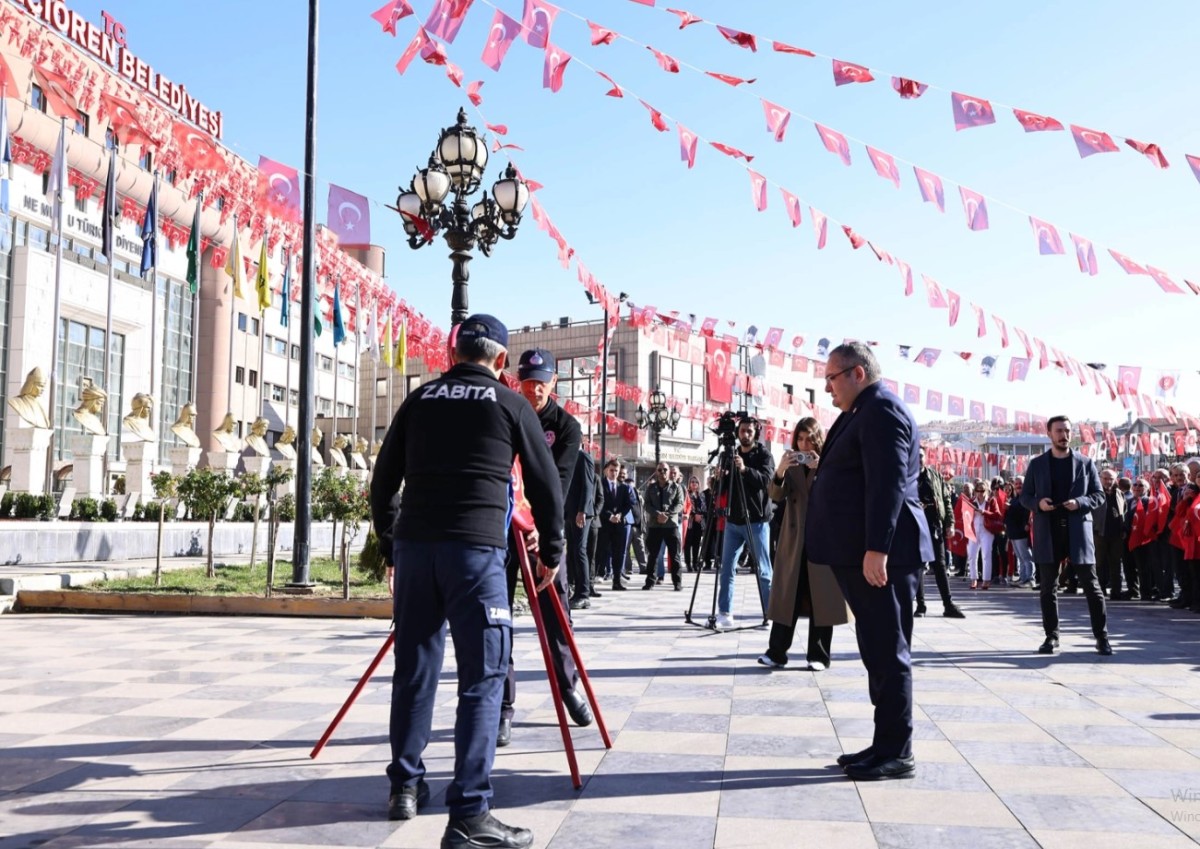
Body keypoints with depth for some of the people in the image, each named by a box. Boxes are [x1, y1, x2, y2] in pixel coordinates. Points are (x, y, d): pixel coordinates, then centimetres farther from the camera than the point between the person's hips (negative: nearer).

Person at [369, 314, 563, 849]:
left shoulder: (419, 400, 13)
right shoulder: (510, 403, 5)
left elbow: (383, 479, 15)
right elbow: (546, 483, 7)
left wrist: (390, 533, 29)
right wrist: (551, 550, 19)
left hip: (414, 544, 4)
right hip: (476, 547, -4)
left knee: (414, 668, 15)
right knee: (483, 678, -2)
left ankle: (405, 785, 27)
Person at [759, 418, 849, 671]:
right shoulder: (791, 465, 11)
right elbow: (775, 495, -2)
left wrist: (820, 469, -21)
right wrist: (780, 471, -20)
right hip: (793, 539, 2)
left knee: (820, 597, 1)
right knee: (787, 595, 0)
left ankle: (818, 655, 8)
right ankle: (776, 652, 2)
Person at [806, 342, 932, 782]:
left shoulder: (882, 410, -12)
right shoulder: (865, 412, 19)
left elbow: (888, 483, -21)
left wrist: (876, 548, -26)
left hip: (879, 553, -11)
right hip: (863, 552, 11)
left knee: (888, 651, -3)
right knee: (879, 651, 14)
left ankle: (897, 753, 5)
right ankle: (886, 745, 22)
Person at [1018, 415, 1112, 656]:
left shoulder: (1085, 463, 6)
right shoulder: (1037, 464, 7)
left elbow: (1099, 495, 6)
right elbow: (1024, 496, 10)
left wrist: (1079, 503, -14)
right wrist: (1038, 503, -12)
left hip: (1078, 532, -1)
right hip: (1048, 533, 1)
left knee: (1091, 586, 0)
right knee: (1048, 588, 5)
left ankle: (1102, 637, 7)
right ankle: (1051, 637, 14)